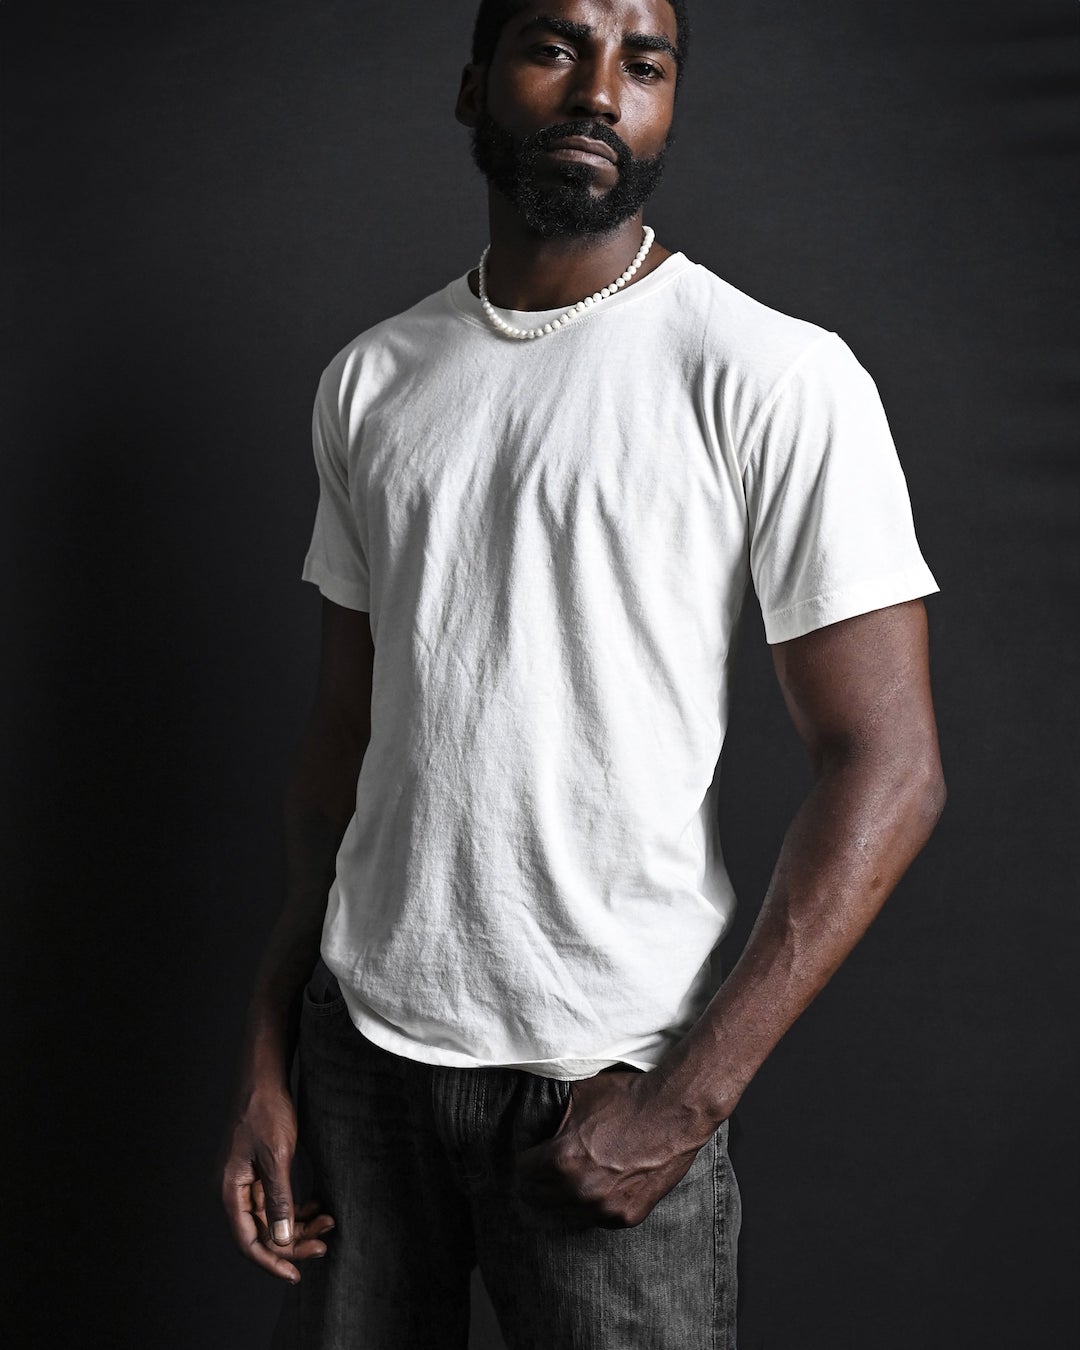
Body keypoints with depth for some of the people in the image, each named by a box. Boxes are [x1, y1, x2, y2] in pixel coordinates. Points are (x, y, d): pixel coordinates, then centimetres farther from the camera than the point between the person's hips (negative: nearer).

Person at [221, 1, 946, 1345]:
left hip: (602, 1079, -4)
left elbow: (888, 767, -12)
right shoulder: (370, 379, 7)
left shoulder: (777, 379, -9)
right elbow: (342, 729, 11)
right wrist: (268, 1057, 7)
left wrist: (685, 1100, -15)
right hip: (359, 1034, 5)